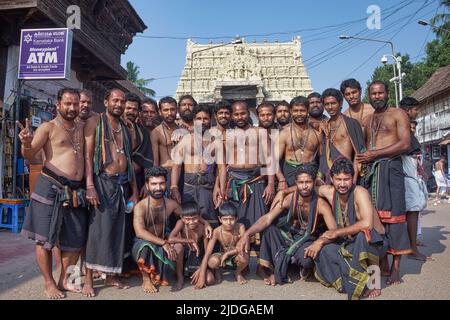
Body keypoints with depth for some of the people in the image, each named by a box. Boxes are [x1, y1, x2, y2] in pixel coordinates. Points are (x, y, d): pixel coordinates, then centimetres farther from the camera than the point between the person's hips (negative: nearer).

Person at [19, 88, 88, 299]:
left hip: (76, 191, 5)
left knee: (76, 240, 9)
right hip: (51, 188, -5)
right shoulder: (48, 127, 1)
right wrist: (26, 143, -30)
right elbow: (29, 154, -9)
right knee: (45, 238, 3)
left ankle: (64, 280, 26)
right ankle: (49, 283, 19)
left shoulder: (81, 130, 16)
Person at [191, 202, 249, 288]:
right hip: (222, 256, 0)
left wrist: (227, 253, -32)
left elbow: (244, 247, -25)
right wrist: (202, 277, -28)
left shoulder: (240, 227, -20)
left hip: (235, 256, 1)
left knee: (244, 257, -35)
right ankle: (217, 271, 5)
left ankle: (238, 273, 2)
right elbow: (207, 254, -23)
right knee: (212, 261, -35)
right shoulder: (217, 232, -21)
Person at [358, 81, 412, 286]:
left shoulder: (398, 114, 5)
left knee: (392, 214, -6)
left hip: (390, 167, -5)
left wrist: (374, 154, -10)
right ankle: (382, 264, 8)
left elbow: (405, 144, -7)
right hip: (369, 170, 5)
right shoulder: (366, 120, 22)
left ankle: (395, 267, 1)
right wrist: (361, 158, 0)